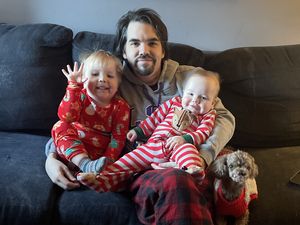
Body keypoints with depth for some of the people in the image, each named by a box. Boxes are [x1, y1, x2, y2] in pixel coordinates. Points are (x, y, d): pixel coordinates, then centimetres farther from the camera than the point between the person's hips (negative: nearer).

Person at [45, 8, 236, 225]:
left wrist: (203, 156, -9)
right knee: (176, 182, -38)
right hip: (142, 172, -1)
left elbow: (224, 117, 9)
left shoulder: (187, 77, 12)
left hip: (187, 168, 1)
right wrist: (51, 158, -3)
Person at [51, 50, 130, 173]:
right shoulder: (81, 96, -4)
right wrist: (73, 86, -28)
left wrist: (107, 161, -21)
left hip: (98, 156, -2)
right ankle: (87, 166, -38)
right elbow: (65, 117, -23)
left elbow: (118, 138, -8)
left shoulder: (120, 107, -4)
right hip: (73, 152, 2)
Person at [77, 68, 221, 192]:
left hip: (180, 147, -4)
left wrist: (184, 138, -20)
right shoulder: (174, 103, 23)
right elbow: (154, 119, 26)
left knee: (187, 148, -38)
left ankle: (193, 170, -65)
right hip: (153, 145, 4)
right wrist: (138, 131, 19)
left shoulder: (208, 115, 15)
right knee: (128, 160, -11)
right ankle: (101, 181, -19)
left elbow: (202, 133, -1)